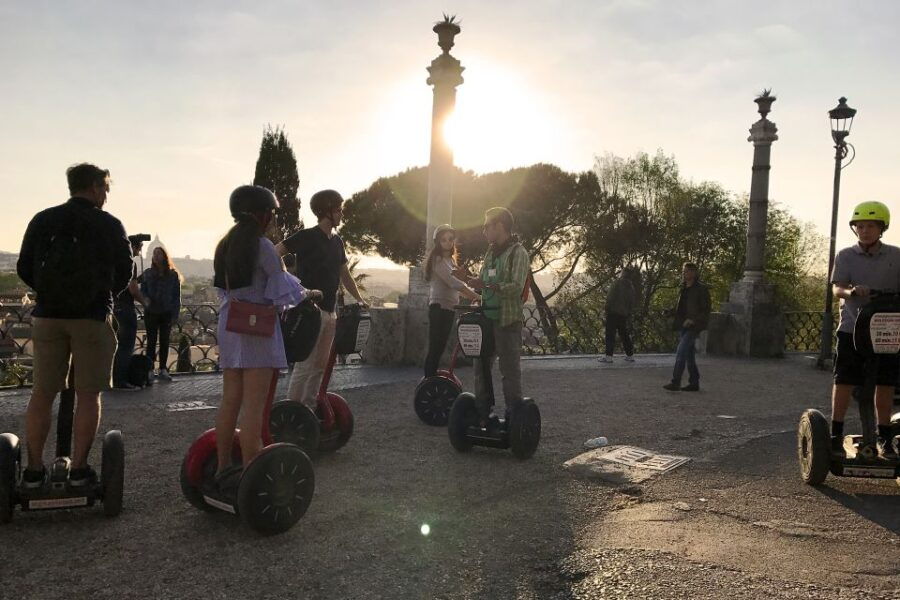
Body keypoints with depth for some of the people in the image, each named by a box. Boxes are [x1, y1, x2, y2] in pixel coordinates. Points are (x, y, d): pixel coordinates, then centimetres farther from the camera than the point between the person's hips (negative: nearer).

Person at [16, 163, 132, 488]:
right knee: (88, 395, 4)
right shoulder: (109, 225, -2)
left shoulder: (42, 221, 5)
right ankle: (79, 468, 5)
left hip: (48, 315, 3)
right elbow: (124, 271, 4)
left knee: (42, 394, 9)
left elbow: (24, 268, 8)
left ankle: (34, 469, 12)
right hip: (92, 317, -3)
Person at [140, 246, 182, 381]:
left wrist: (175, 314, -4)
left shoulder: (173, 275, 3)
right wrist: (146, 299, -18)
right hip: (151, 312, 0)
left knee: (164, 341, 4)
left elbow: (177, 296, 3)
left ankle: (163, 369, 9)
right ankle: (149, 369, 4)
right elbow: (142, 290, 6)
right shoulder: (147, 274, 6)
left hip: (167, 313, 0)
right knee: (151, 341, 1)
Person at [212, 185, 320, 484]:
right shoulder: (262, 245, -10)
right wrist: (307, 294, 12)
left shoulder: (225, 245, 15)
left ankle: (223, 467, 16)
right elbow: (284, 289, -8)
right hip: (256, 328, -8)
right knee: (254, 405, -6)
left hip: (229, 326, 8)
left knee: (230, 400, 11)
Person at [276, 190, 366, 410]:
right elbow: (275, 254, -14)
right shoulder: (307, 237, -8)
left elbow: (344, 274, 26)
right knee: (305, 365, -7)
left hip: (329, 311, 8)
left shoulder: (337, 242, 15)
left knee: (321, 365, 11)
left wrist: (359, 299, 22)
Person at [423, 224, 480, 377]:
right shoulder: (438, 259, -10)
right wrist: (477, 297, -24)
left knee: (439, 347, 10)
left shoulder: (450, 260, 19)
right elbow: (452, 282, -20)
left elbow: (456, 283, 16)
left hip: (448, 308, 9)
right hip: (439, 307, -9)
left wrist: (472, 295, -1)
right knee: (435, 348, -9)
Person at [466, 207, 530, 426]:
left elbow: (516, 287, -18)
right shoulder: (491, 252, 16)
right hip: (486, 317, 8)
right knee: (481, 366, 11)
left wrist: (486, 285, -25)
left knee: (510, 369, -2)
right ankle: (482, 414, 21)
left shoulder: (518, 252, -7)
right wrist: (469, 279, 3)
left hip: (508, 320, -8)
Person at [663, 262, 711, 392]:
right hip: (682, 326, 8)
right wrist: (670, 312, 6)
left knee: (681, 352, -16)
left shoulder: (701, 289, -8)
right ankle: (694, 383, 17)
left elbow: (706, 310, -10)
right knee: (688, 355, 10)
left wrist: (693, 320, -21)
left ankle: (675, 382, -15)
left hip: (693, 326, -8)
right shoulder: (684, 288, 15)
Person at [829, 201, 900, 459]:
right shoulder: (846, 256, 2)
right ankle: (836, 434, 9)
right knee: (843, 380, -1)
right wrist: (851, 291, -30)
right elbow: (837, 288, -8)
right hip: (852, 327, -1)